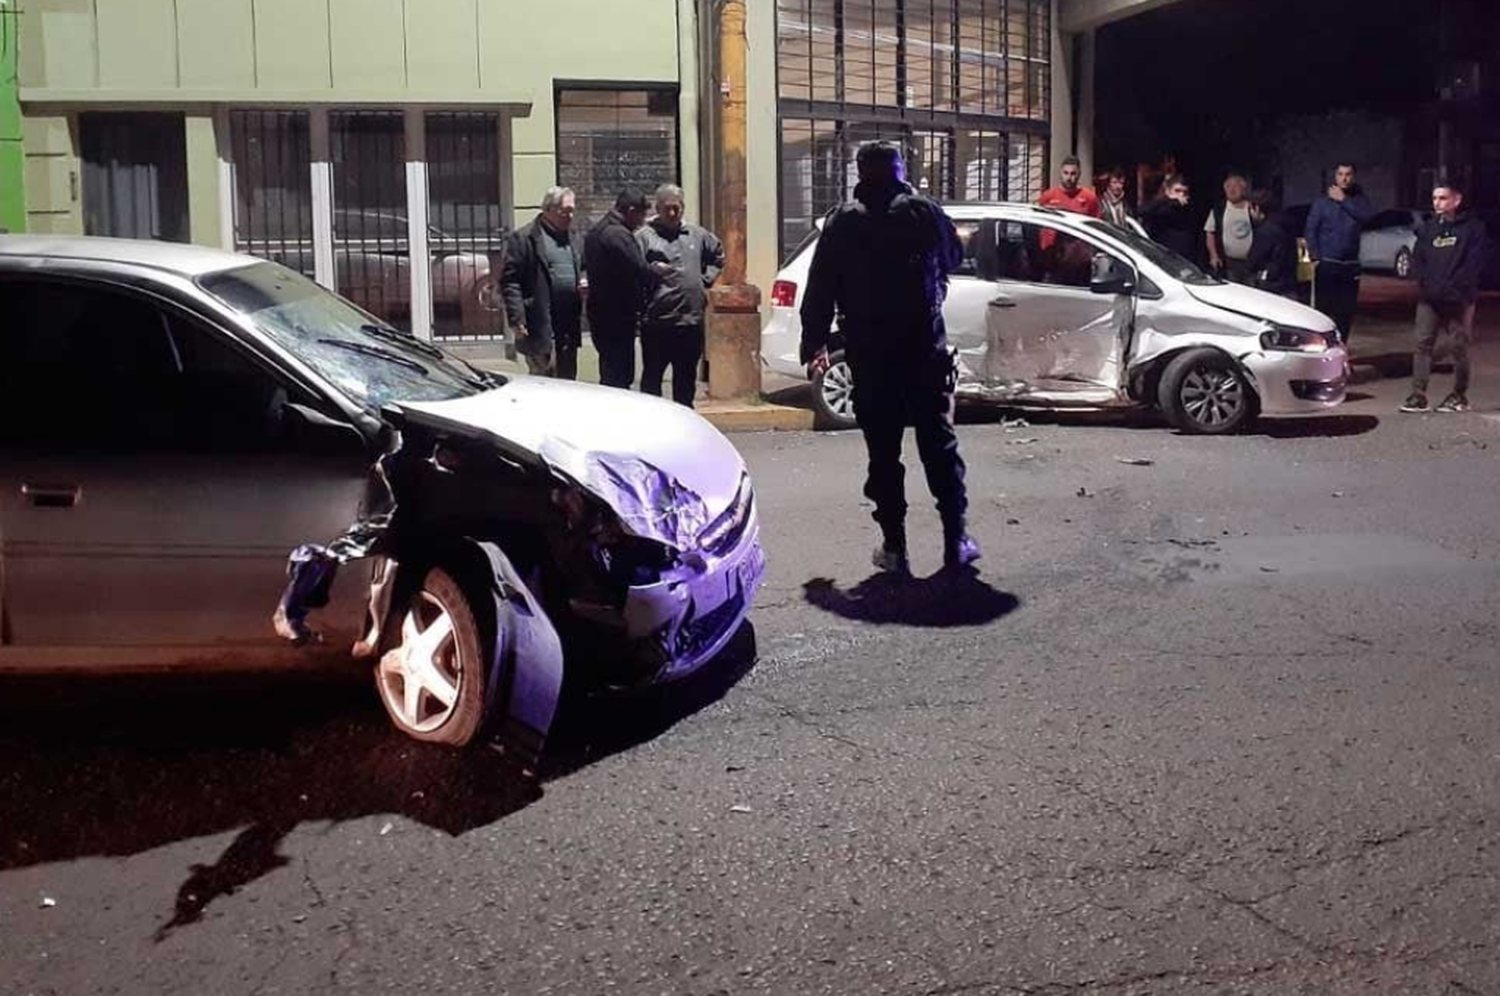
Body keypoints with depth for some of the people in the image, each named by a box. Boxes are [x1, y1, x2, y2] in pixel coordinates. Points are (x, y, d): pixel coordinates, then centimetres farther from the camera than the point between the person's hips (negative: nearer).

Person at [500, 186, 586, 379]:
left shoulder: (575, 239, 17)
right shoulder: (523, 238, -5)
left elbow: (584, 270, 30)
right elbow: (509, 282, -8)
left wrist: (584, 282, 5)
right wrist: (517, 319, -15)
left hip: (570, 327, 7)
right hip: (540, 326, -7)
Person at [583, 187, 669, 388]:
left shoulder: (596, 232, 13)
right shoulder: (619, 235, -18)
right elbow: (641, 272, -23)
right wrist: (658, 270, 0)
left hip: (599, 313, 10)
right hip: (618, 318, -10)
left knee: (609, 374, 15)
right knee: (618, 377, -6)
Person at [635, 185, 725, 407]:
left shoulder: (697, 235, 13)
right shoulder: (644, 237, -4)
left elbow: (718, 255, 29)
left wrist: (706, 279, 18)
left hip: (691, 322, 5)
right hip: (657, 322, -5)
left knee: (686, 377, 15)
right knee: (652, 375, -2)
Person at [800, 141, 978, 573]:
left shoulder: (841, 222, 0)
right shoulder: (924, 212, 2)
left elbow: (819, 290, -1)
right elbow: (954, 258, 18)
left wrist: (814, 345, 7)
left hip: (868, 355, 0)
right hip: (924, 348, 0)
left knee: (883, 452, 5)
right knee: (939, 444, 7)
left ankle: (894, 546, 6)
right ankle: (956, 540, 7)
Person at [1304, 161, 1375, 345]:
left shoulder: (1359, 200, 10)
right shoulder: (1322, 202, 4)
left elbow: (1369, 216, -11)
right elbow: (1310, 231, 1)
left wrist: (1344, 200, -11)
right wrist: (1315, 257, -8)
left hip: (1350, 266, 3)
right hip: (1326, 264, -3)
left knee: (1346, 311, 5)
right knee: (1323, 309, -8)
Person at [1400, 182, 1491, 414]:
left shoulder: (1473, 228, 0)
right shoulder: (1428, 228, 13)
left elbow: (1473, 265, -7)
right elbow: (1416, 261, 8)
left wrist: (1450, 288, -16)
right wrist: (1427, 284, -9)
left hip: (1459, 299, -3)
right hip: (1429, 298, 4)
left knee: (1460, 347, 2)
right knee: (1423, 344, -3)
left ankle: (1459, 396, 11)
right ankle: (1418, 395, -4)